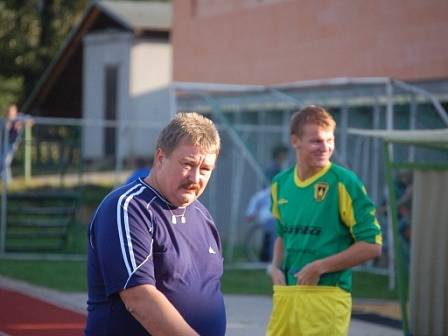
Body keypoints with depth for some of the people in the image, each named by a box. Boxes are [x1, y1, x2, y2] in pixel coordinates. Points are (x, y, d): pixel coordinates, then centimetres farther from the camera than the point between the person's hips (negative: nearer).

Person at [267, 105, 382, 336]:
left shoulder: (344, 182, -7)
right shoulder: (281, 183, 10)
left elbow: (371, 245, -8)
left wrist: (320, 267, -12)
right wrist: (276, 268, 6)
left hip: (326, 297, -5)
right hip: (285, 294, 6)